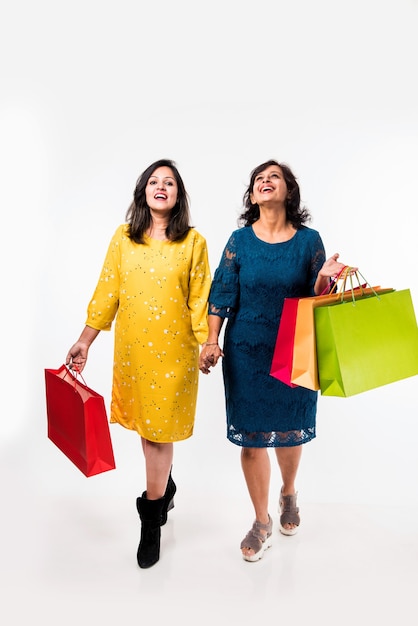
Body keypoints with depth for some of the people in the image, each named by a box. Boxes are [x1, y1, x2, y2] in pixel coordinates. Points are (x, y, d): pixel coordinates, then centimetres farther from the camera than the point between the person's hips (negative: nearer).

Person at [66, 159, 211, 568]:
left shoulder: (193, 242, -2)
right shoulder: (123, 238, 4)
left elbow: (200, 300, -1)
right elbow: (107, 292, 4)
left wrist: (207, 344, -6)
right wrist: (85, 340, 2)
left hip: (174, 348, -3)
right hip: (132, 347, 3)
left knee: (159, 427, 2)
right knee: (144, 424, 14)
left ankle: (151, 521, 19)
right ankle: (165, 487, 41)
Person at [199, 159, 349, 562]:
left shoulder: (309, 240, -1)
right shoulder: (240, 239, -1)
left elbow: (316, 298, 0)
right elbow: (223, 293, -1)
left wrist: (324, 278, -21)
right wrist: (212, 341, -7)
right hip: (247, 351, 0)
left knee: (289, 429, 13)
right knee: (251, 434, 4)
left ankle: (288, 495, 46)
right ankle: (262, 522, 24)